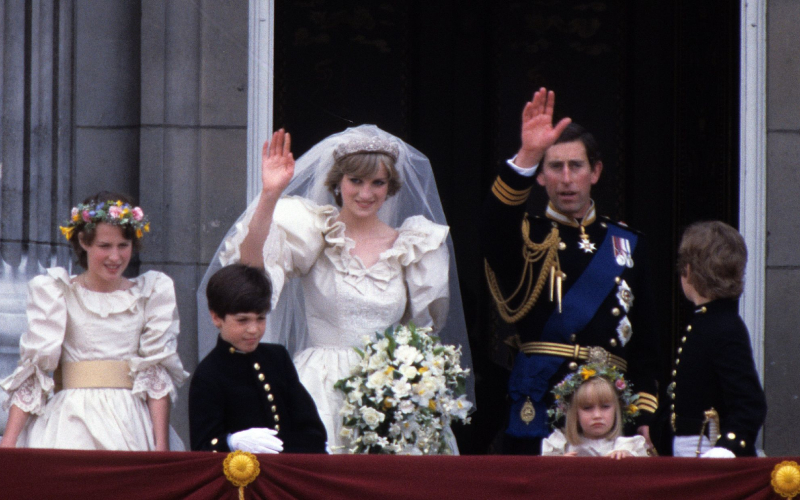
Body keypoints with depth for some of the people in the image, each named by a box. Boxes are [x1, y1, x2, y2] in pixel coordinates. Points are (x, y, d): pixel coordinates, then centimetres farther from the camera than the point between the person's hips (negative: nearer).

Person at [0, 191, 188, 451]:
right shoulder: (54, 291, 7)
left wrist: (161, 446, -4)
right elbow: (34, 368, 2)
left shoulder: (153, 291, 11)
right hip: (69, 425, -1)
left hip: (130, 423, 1)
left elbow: (158, 371, 6)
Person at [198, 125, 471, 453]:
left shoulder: (409, 247, 11)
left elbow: (423, 324, 20)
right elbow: (252, 261, -15)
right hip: (322, 388, -2)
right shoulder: (315, 233, 2)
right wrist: (269, 196, -25)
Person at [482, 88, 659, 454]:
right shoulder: (527, 238, 7)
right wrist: (527, 157, -34)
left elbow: (645, 341, 14)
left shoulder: (626, 244, 16)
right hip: (537, 408, -3)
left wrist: (644, 418, 5)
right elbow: (495, 221, -19)